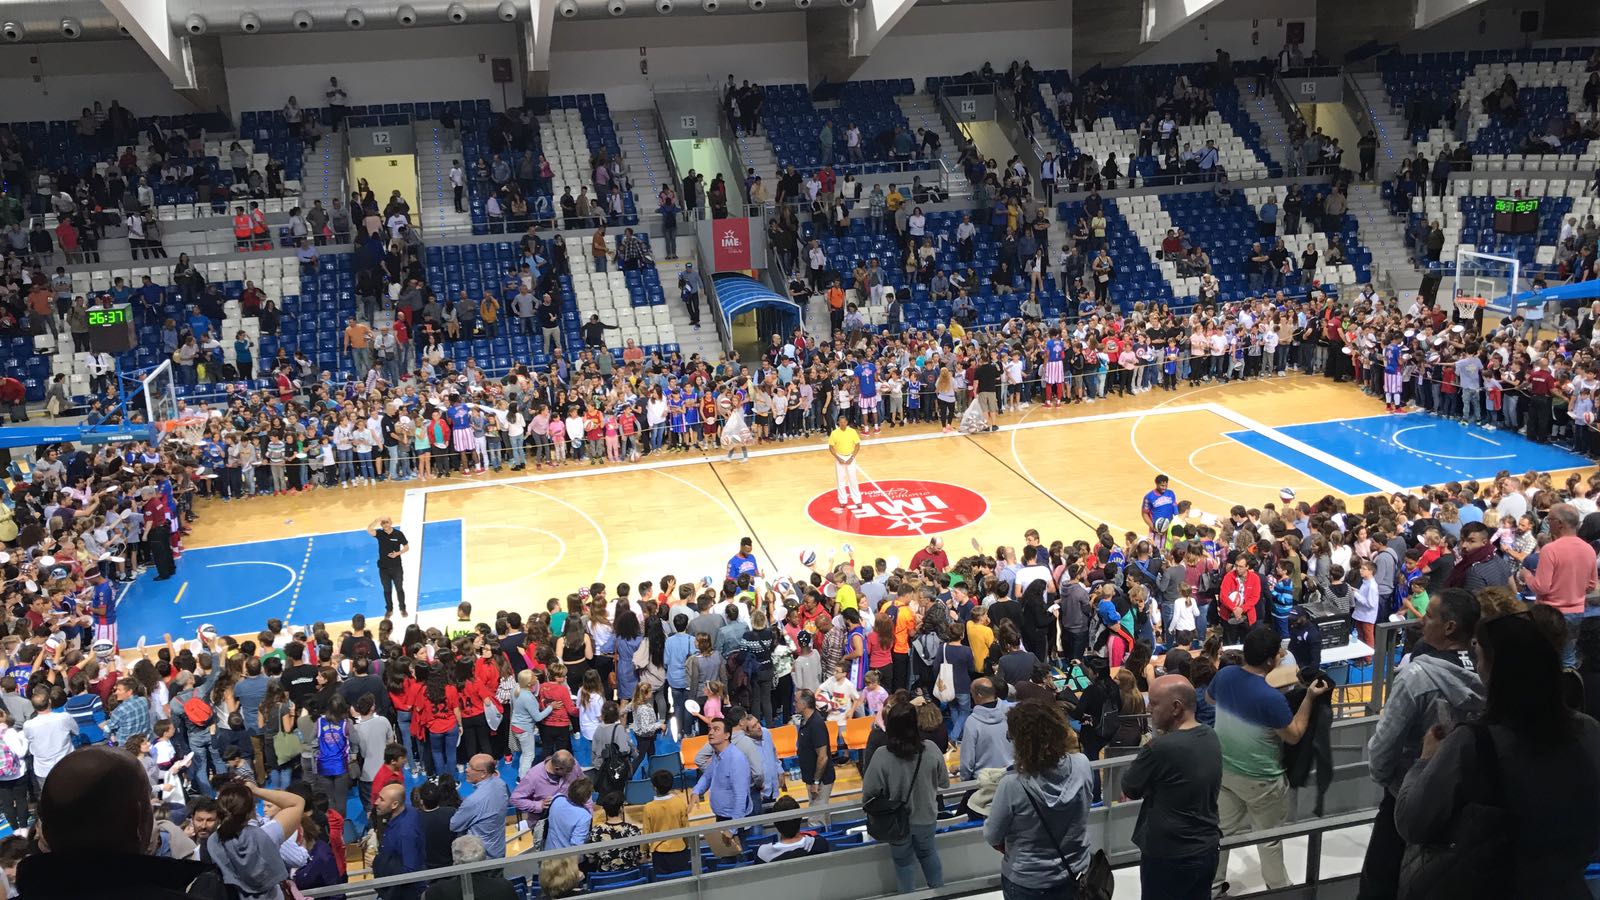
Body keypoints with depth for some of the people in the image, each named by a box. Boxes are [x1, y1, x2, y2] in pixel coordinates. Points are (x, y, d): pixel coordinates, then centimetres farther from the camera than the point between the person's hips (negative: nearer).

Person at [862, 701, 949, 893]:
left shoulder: (881, 756, -28)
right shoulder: (931, 749, -21)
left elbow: (869, 792, -20)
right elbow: (944, 782, -5)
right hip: (926, 816, 2)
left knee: (904, 861, 23)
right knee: (928, 852, 30)